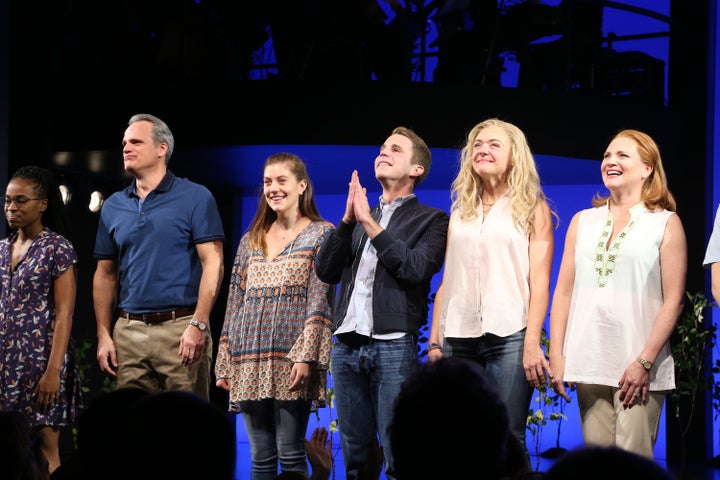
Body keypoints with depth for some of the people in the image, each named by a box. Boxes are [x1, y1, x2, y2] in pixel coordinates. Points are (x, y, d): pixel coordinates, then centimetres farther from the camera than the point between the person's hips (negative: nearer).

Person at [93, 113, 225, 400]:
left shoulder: (195, 198, 0)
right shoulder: (114, 206, 14)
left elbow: (212, 263, -7)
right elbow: (105, 274, 17)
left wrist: (198, 325, -16)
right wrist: (103, 334, 7)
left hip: (181, 328, -4)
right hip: (129, 331, 5)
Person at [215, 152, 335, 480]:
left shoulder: (321, 234, 3)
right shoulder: (250, 241, 18)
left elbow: (320, 301, -6)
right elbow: (234, 304, 17)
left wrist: (305, 355, -16)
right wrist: (224, 364, 10)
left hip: (291, 362, -5)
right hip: (250, 362, 5)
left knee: (290, 453, -7)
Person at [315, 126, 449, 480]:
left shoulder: (430, 220, 5)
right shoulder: (358, 218, 21)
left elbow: (416, 267, -12)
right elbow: (326, 271, 10)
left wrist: (369, 222, -9)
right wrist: (348, 219, -1)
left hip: (393, 345, -5)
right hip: (346, 344, 5)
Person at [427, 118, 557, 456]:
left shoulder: (532, 209, 6)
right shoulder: (461, 212, 18)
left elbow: (539, 281, -1)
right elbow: (447, 281, 17)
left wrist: (532, 344, -11)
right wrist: (434, 341, 9)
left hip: (508, 337, -4)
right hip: (458, 339, 4)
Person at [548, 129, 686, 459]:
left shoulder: (665, 223, 3)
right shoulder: (583, 221, 15)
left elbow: (673, 300, -3)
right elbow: (564, 291, 13)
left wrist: (645, 361, -12)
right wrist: (556, 355, 4)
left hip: (639, 368, -4)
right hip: (588, 364, 4)